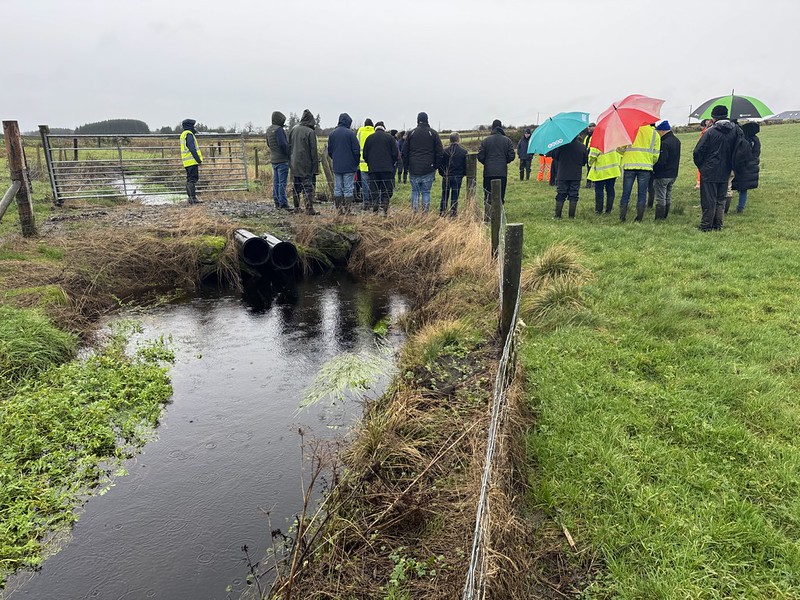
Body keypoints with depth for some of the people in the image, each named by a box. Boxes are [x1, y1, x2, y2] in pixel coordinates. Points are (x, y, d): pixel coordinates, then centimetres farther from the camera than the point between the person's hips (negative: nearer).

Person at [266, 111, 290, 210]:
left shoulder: (269, 130, 13)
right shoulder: (278, 129, -15)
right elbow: (283, 144, -21)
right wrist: (289, 154, -10)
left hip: (273, 159, 9)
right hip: (282, 160, -9)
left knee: (276, 182, 11)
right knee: (282, 182, -7)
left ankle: (277, 203, 16)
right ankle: (283, 204, -7)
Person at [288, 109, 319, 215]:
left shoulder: (293, 129, 7)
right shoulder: (310, 132, -11)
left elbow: (289, 147, 13)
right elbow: (313, 151, -11)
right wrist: (315, 165, -8)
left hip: (294, 164, 6)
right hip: (306, 165, -6)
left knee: (295, 186, 13)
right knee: (308, 186, -4)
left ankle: (297, 207, 19)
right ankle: (309, 208, -8)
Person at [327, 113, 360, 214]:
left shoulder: (332, 134, 7)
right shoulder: (351, 133, -9)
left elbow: (329, 151, 12)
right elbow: (356, 150, -9)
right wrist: (357, 162, 4)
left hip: (336, 167, 4)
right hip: (349, 167, -4)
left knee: (337, 189, 8)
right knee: (348, 189, -1)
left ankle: (339, 209, 9)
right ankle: (347, 210, -3)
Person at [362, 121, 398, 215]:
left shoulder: (369, 138, 8)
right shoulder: (390, 138, 3)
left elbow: (365, 154, 9)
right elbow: (395, 154, 1)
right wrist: (391, 164, 15)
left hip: (373, 169, 2)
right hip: (387, 169, -2)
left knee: (373, 190, 5)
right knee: (387, 189, 3)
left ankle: (374, 209, 1)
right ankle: (385, 206, -6)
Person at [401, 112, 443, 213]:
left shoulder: (411, 133, 7)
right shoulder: (433, 133, 4)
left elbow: (404, 152, 8)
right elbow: (439, 152, 3)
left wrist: (405, 166, 13)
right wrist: (436, 166, 8)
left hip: (414, 169, 1)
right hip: (428, 169, -1)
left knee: (415, 191, 7)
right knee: (426, 192, 3)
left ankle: (414, 213, 3)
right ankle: (425, 212, 1)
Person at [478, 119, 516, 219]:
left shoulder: (486, 140, 0)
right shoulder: (507, 140, 3)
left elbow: (480, 156, -2)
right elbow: (511, 156, 2)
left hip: (488, 172, -1)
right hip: (502, 172, 1)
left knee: (488, 194, 4)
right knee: (500, 195, 6)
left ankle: (487, 216, 0)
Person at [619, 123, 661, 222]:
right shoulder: (655, 134, 9)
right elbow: (656, 155, 7)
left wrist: (624, 158, 19)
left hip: (629, 165, 0)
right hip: (645, 167, 1)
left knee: (625, 193, 4)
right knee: (642, 194, 5)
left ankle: (622, 217, 3)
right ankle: (639, 218, 3)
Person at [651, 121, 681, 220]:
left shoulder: (664, 143, -22)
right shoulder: (677, 141, 9)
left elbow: (661, 161, -24)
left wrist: (653, 168, -11)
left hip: (662, 175, -9)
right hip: (673, 174, 9)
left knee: (660, 199, -4)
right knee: (668, 197, 17)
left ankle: (659, 219, 0)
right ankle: (665, 217, 24)